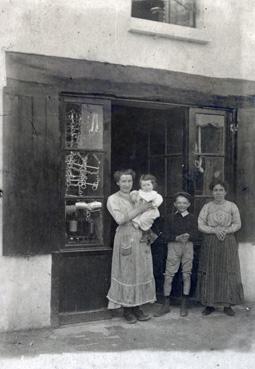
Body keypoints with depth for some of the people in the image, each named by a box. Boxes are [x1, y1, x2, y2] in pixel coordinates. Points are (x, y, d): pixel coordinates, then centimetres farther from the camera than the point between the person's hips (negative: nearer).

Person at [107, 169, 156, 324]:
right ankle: (126, 309, 11)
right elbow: (120, 219, -15)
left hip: (141, 239, 5)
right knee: (126, 273, 0)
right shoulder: (113, 199, -1)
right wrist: (139, 209, -17)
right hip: (125, 238, -5)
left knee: (141, 272, 7)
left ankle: (137, 307, 17)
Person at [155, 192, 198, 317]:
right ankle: (165, 305, 8)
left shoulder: (191, 218, 4)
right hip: (173, 246, 0)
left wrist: (188, 236, -23)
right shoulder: (172, 218, 5)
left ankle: (184, 305, 17)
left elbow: (195, 235, -2)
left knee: (186, 275, 5)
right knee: (168, 275, -2)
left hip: (188, 247, 0)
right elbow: (167, 235, 1)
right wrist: (177, 238, -17)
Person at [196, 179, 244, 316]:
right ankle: (210, 304, 9)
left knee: (228, 273, -1)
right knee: (210, 273, 0)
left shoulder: (232, 206, 6)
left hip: (228, 243, 0)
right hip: (210, 243, 0)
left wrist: (226, 230, -14)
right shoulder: (207, 207, 5)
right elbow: (200, 225, 0)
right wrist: (214, 230, -14)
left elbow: (237, 224, 3)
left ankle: (227, 304, 7)